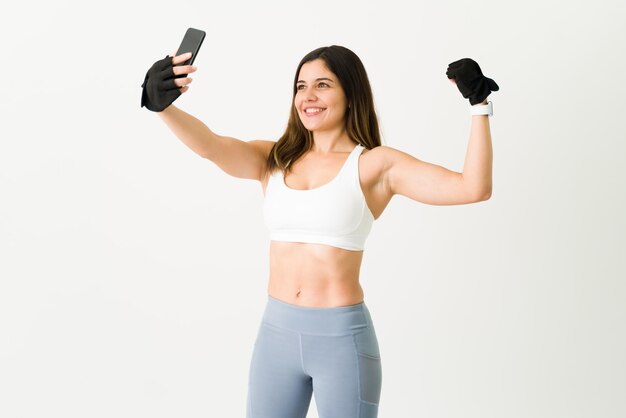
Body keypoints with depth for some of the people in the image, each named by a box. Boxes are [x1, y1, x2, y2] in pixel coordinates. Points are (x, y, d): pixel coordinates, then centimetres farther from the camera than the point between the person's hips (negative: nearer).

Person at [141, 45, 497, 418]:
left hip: (343, 336, -4)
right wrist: (163, 105, -31)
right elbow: (210, 145, -14)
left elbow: (474, 188, -14)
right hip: (276, 331, 4)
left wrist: (479, 105, -19)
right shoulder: (274, 160, 4)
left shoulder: (375, 164, -7)